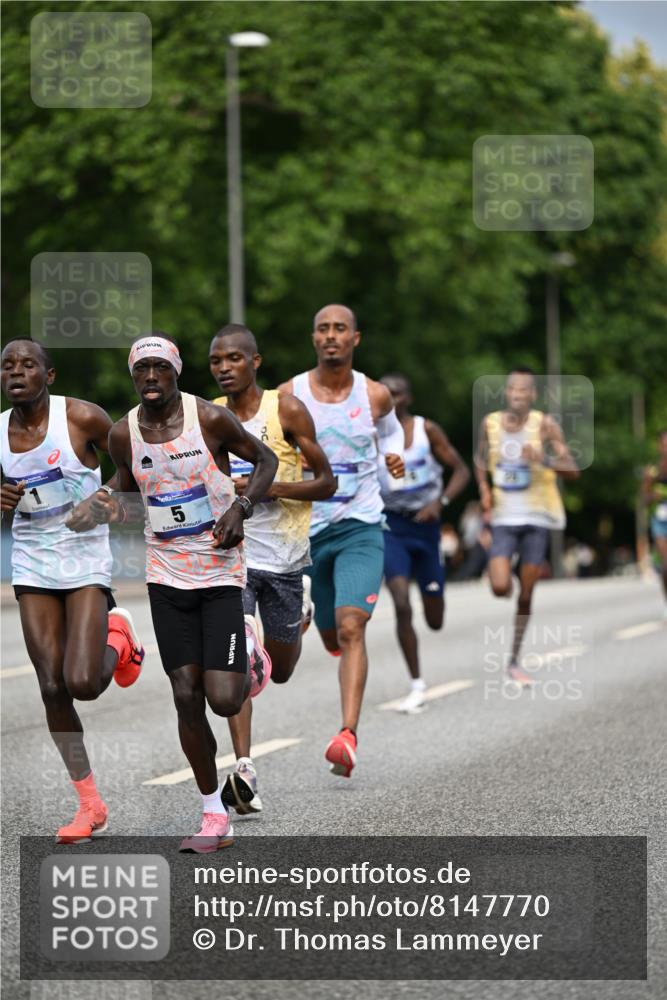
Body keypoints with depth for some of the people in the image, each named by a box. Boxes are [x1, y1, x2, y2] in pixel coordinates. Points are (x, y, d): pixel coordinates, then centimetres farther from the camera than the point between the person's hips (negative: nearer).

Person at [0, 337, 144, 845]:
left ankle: (117, 634, 21)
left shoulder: (82, 417, -12)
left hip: (85, 559, -4)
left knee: (82, 683, -16)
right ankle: (90, 805, 10)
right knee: (52, 687, -1)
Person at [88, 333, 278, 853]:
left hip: (221, 572, -3)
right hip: (167, 575, 3)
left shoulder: (211, 419, -11)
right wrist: (116, 507, -6)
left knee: (224, 700, -11)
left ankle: (247, 653, 27)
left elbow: (266, 458, 3)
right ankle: (215, 818, 10)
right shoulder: (123, 434, -1)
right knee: (187, 697, -2)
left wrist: (241, 507, -13)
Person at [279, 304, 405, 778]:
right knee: (331, 636, 14)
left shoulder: (375, 395, -1)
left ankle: (348, 736, -28)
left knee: (351, 627, -20)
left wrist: (394, 454, 1)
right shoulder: (289, 395, -4)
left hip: (361, 529, -2)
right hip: (306, 528, 2)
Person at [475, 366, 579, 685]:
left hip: (537, 517, -1)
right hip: (503, 517, 1)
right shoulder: (490, 423, 0)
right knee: (500, 588, -16)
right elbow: (480, 458, 19)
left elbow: (572, 470, -13)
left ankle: (514, 661, 16)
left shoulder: (545, 425, -9)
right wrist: (484, 489, 3)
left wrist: (543, 460, -31)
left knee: (525, 594, 3)